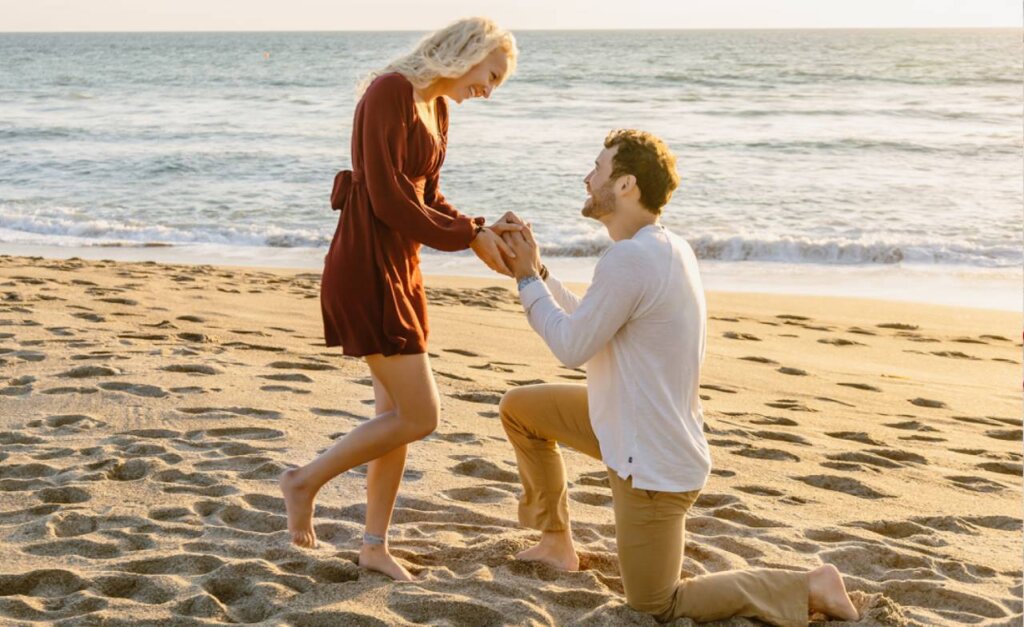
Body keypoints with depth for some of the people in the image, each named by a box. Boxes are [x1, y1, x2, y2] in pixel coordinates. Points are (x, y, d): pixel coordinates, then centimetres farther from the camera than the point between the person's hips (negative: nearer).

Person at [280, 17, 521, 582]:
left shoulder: (438, 109, 13)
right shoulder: (391, 91, -16)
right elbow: (388, 200, -21)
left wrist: (481, 231, 0)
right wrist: (469, 237, -14)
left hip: (401, 269, 10)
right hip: (366, 269, -10)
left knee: (399, 415, 13)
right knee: (419, 418, -7)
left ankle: (375, 545, 25)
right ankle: (306, 481, 10)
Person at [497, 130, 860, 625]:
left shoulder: (630, 259, -28)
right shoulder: (666, 248, 3)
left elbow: (571, 347, -19)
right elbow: (588, 324, 10)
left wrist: (529, 280, -8)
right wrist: (537, 273, 6)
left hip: (652, 462, -9)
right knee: (519, 409, 17)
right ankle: (556, 543, 28)